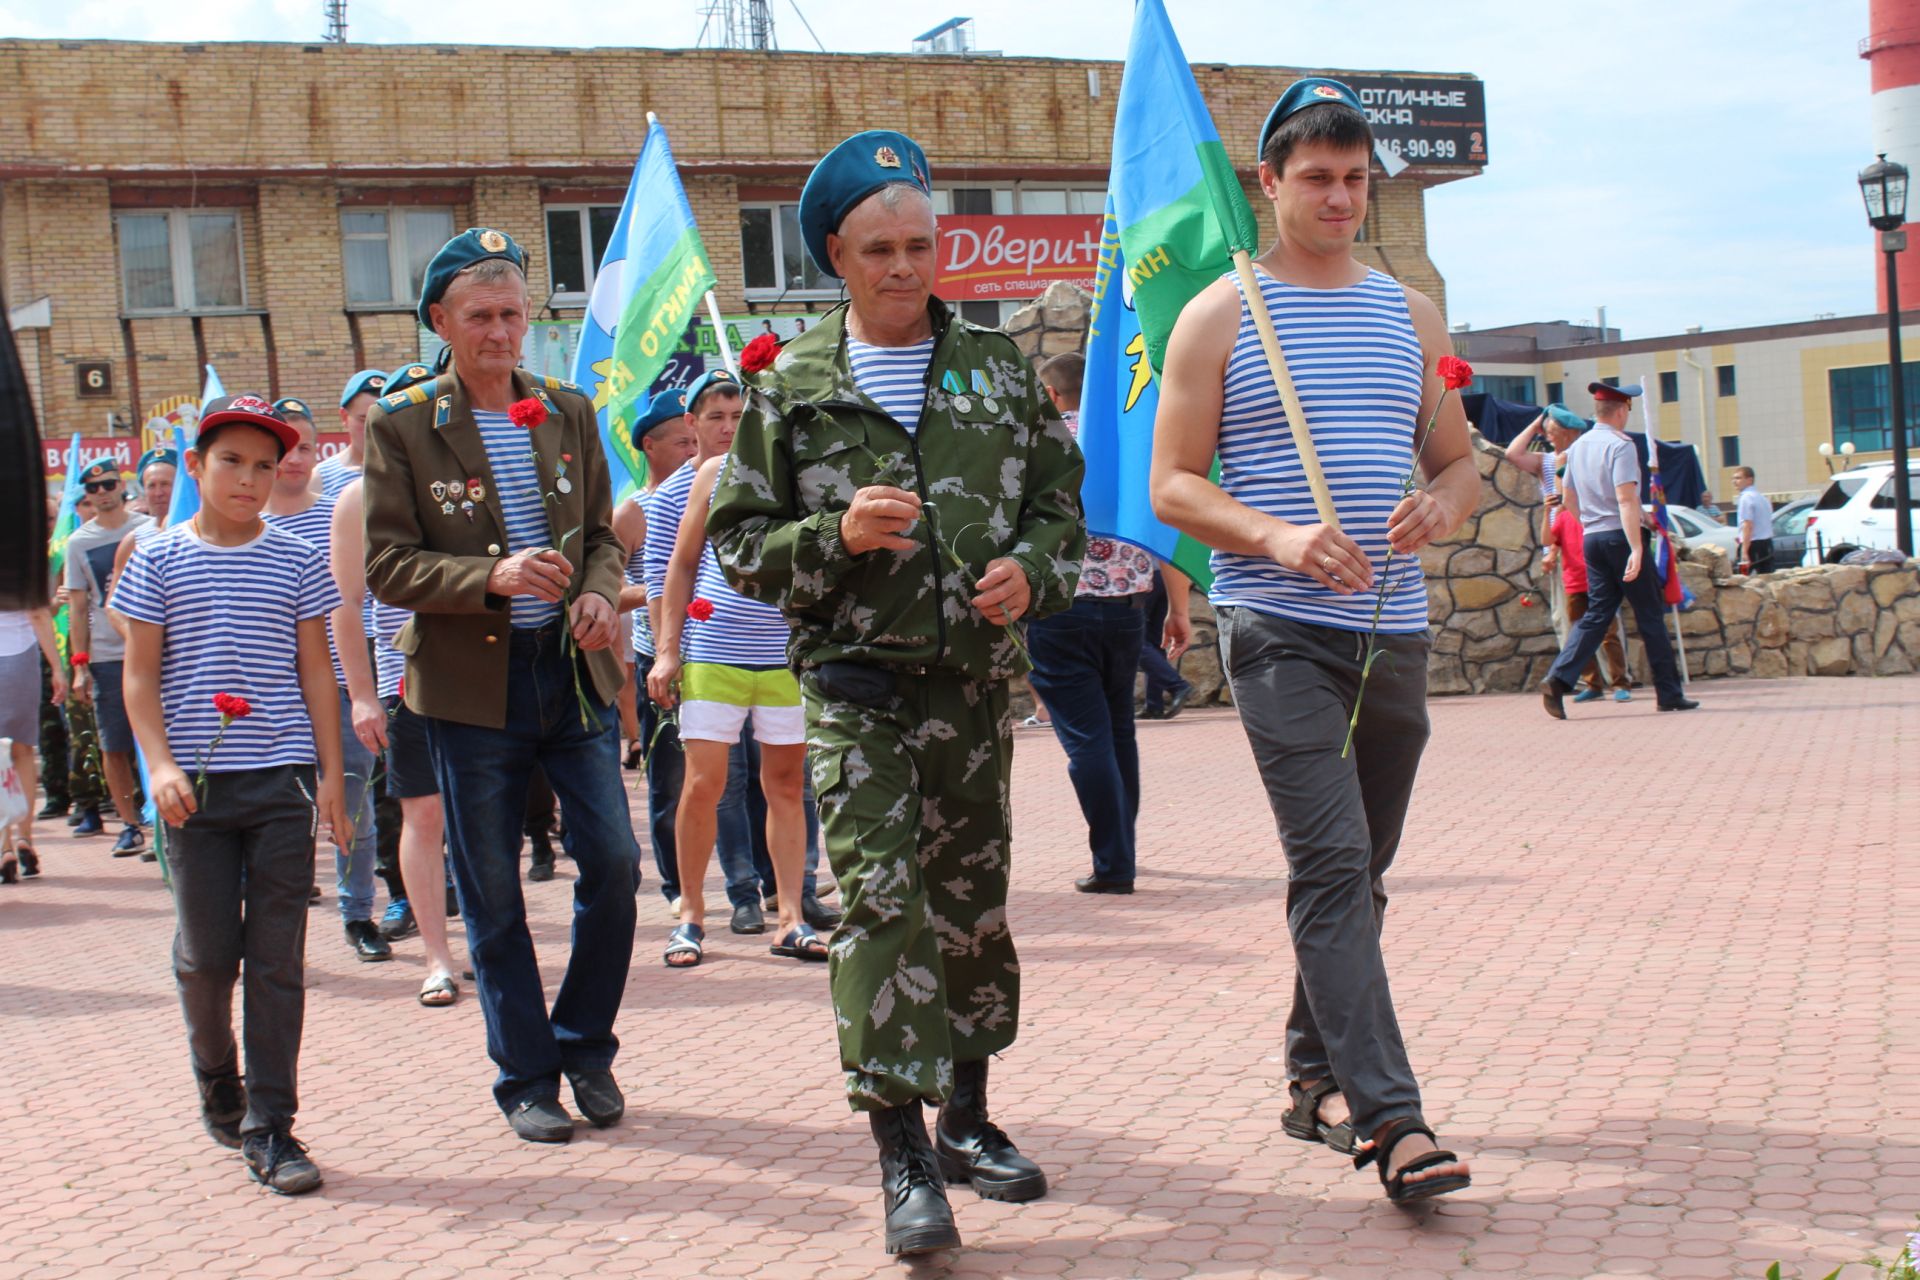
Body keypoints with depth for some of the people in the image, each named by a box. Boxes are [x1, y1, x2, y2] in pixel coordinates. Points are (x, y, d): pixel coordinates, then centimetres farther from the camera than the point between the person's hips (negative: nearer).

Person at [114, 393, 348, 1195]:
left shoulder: (295, 563, 6)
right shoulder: (159, 561, 4)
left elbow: (315, 672, 9)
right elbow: (141, 675, 4)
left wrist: (330, 773, 5)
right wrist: (160, 765, -9)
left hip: (281, 779, 1)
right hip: (197, 783, 0)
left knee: (277, 957, 0)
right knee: (207, 951, 3)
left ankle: (269, 1127, 6)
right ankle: (216, 1079, 32)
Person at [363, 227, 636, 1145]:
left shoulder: (569, 412, 9)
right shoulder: (401, 425, -3)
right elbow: (387, 565, -8)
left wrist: (598, 594, -8)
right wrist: (492, 578, -22)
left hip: (574, 672, 3)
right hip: (471, 683, -3)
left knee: (613, 865, 0)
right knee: (492, 896, 5)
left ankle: (586, 1049, 21)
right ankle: (526, 1078, 19)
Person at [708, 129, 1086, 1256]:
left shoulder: (996, 366, 9)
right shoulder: (794, 386, 2)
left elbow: (1061, 502, 12)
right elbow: (741, 540, 2)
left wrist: (1032, 571, -8)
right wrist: (834, 536, -15)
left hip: (977, 679, 3)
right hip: (858, 682, -3)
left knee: (973, 899, 11)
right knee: (881, 900, -11)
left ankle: (966, 1119, 27)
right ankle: (904, 1157, -6)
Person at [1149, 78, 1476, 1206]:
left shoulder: (1412, 315, 14)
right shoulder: (1221, 317, 1)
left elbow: (1461, 463, 18)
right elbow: (1173, 485, -3)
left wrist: (1443, 508, -7)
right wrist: (1278, 537, -19)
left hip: (1394, 631, 5)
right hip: (1280, 631, -5)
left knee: (1359, 870, 12)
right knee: (1332, 864, -15)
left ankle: (1317, 1074, 28)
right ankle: (1390, 1119, -18)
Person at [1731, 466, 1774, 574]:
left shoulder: (1746, 497, -12)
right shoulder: (1762, 497, 17)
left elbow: (1748, 526, -20)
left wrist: (1744, 552, -23)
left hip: (1753, 545, -9)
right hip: (1767, 544, 9)